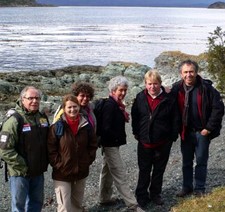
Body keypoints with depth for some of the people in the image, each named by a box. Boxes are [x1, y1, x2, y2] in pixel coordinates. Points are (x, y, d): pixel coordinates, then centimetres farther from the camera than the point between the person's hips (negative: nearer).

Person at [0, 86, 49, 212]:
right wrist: (23, 166, -18)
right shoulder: (14, 121, -17)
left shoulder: (43, 118, 4)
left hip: (39, 172, 6)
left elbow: (48, 141, 17)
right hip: (20, 173, -6)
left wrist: (46, 162, 8)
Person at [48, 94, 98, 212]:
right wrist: (58, 165, -13)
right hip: (62, 174, -4)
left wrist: (88, 160, 1)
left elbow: (93, 145, 9)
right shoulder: (57, 127, -12)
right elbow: (51, 149, -10)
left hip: (81, 172, 4)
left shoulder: (86, 125, -1)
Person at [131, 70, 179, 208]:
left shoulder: (169, 99, -11)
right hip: (145, 142, 0)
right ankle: (142, 196, 23)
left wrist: (173, 137, -4)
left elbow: (175, 120, -4)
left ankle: (155, 194, 32)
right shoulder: (140, 98, -5)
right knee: (144, 171, 10)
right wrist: (136, 133, 4)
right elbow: (135, 117, 5)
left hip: (163, 143, 0)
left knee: (159, 170, 15)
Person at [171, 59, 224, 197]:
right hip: (185, 132, 3)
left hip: (202, 132, -3)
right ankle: (187, 187, 29)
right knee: (186, 162, 15)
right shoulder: (177, 89, -4)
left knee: (201, 161, 9)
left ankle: (199, 188, 23)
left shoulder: (206, 88, -14)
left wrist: (209, 128, -13)